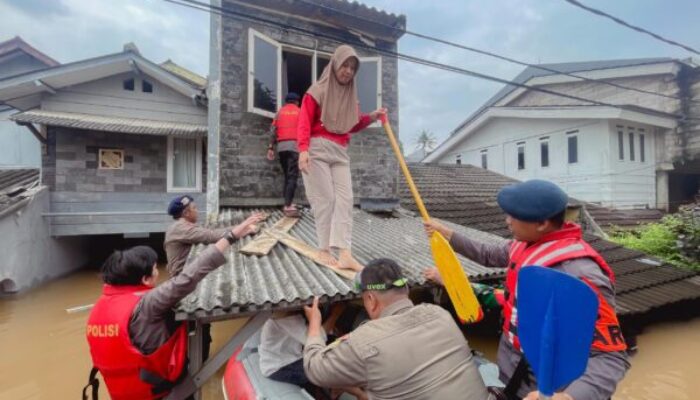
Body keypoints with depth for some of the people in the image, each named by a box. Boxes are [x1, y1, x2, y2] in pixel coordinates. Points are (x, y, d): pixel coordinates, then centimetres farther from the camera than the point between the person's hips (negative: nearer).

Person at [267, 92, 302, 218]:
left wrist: (271, 147, 9)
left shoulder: (280, 112, 17)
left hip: (281, 146, 4)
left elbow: (273, 130, 8)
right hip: (294, 145, -4)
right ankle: (288, 206, -19)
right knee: (292, 176, -10)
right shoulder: (300, 112, 11)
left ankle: (288, 204, 12)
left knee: (287, 176, 12)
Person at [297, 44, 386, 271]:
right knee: (325, 198, -7)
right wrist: (303, 149, -22)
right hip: (317, 150, -5)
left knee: (345, 199, -6)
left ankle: (344, 254, -9)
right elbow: (304, 123, -8)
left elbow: (352, 126, 21)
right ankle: (324, 250, 2)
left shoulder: (350, 95, 20)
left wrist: (372, 117, 4)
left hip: (340, 152, 6)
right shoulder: (317, 91, 2)